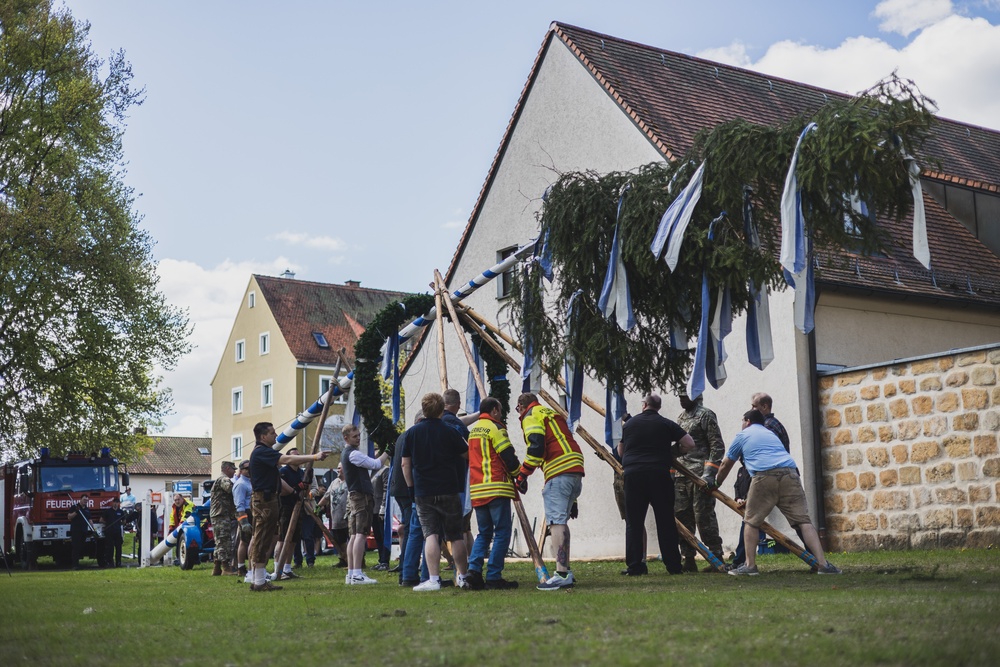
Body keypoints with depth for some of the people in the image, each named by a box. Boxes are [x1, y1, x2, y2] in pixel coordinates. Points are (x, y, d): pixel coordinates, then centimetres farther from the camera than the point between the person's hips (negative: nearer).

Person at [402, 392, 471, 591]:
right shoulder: (450, 432, -3)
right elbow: (468, 455, 8)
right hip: (449, 491, -1)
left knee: (430, 534, -2)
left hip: (423, 493, 1)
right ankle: (463, 577, 18)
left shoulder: (412, 433, 2)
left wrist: (411, 487, 14)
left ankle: (433, 579, -13)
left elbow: (405, 464, 4)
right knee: (456, 535, 9)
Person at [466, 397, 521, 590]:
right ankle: (494, 577, -7)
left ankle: (474, 569, -3)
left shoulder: (473, 430, 20)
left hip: (476, 489, 8)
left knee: (484, 532, 14)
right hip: (497, 487, -8)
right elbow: (508, 457, -10)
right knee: (502, 532, -3)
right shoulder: (495, 427, -5)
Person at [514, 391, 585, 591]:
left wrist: (523, 474, -7)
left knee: (556, 521, -12)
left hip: (558, 473, -9)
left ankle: (562, 574, -20)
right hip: (576, 470, 9)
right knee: (561, 520, 16)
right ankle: (566, 571, 17)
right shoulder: (552, 414, 30)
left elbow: (536, 446, -13)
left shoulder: (530, 417, 5)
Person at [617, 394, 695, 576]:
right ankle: (673, 565, 6)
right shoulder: (666, 424, 4)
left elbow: (620, 452, 20)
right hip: (659, 475, -1)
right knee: (666, 521, 5)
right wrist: (672, 451, 20)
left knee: (634, 522, 4)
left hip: (633, 474, 1)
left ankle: (634, 565, 1)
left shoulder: (629, 424, 10)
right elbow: (690, 444, 3)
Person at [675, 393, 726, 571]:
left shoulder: (705, 415, -4)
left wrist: (709, 472, -18)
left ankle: (717, 558, -1)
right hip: (681, 477, 8)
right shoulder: (681, 417, 20)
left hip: (700, 475, -8)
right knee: (682, 517, 6)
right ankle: (688, 560, 12)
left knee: (704, 517, -8)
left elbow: (718, 446, -10)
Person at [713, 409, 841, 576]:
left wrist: (715, 484, 47)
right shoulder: (771, 434, 36)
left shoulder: (742, 435, 22)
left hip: (764, 476, -4)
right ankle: (823, 564, -9)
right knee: (803, 520, 0)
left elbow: (725, 465, 29)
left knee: (751, 521, 10)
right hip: (790, 473, 4)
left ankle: (750, 565, 8)